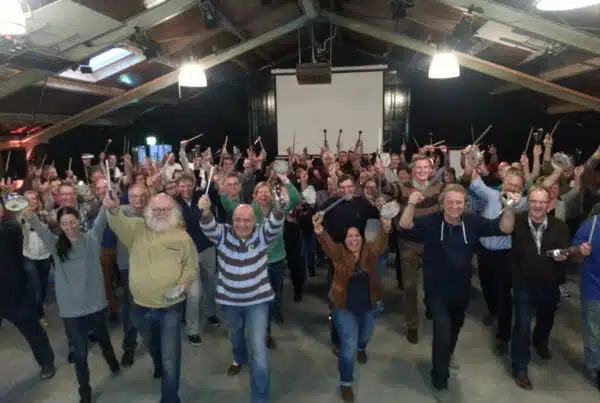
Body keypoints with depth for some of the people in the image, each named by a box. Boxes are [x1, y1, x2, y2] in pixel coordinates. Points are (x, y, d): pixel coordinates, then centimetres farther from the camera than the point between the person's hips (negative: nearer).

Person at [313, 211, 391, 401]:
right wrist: (319, 230, -58)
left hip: (368, 307, 3)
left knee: (365, 336, 28)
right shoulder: (339, 253, -14)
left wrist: (385, 229, -56)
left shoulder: (370, 251, -11)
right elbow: (328, 244, -35)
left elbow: (380, 243, -33)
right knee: (349, 346, -7)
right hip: (345, 308, -3)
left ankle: (361, 348, 65)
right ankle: (346, 383, 16)